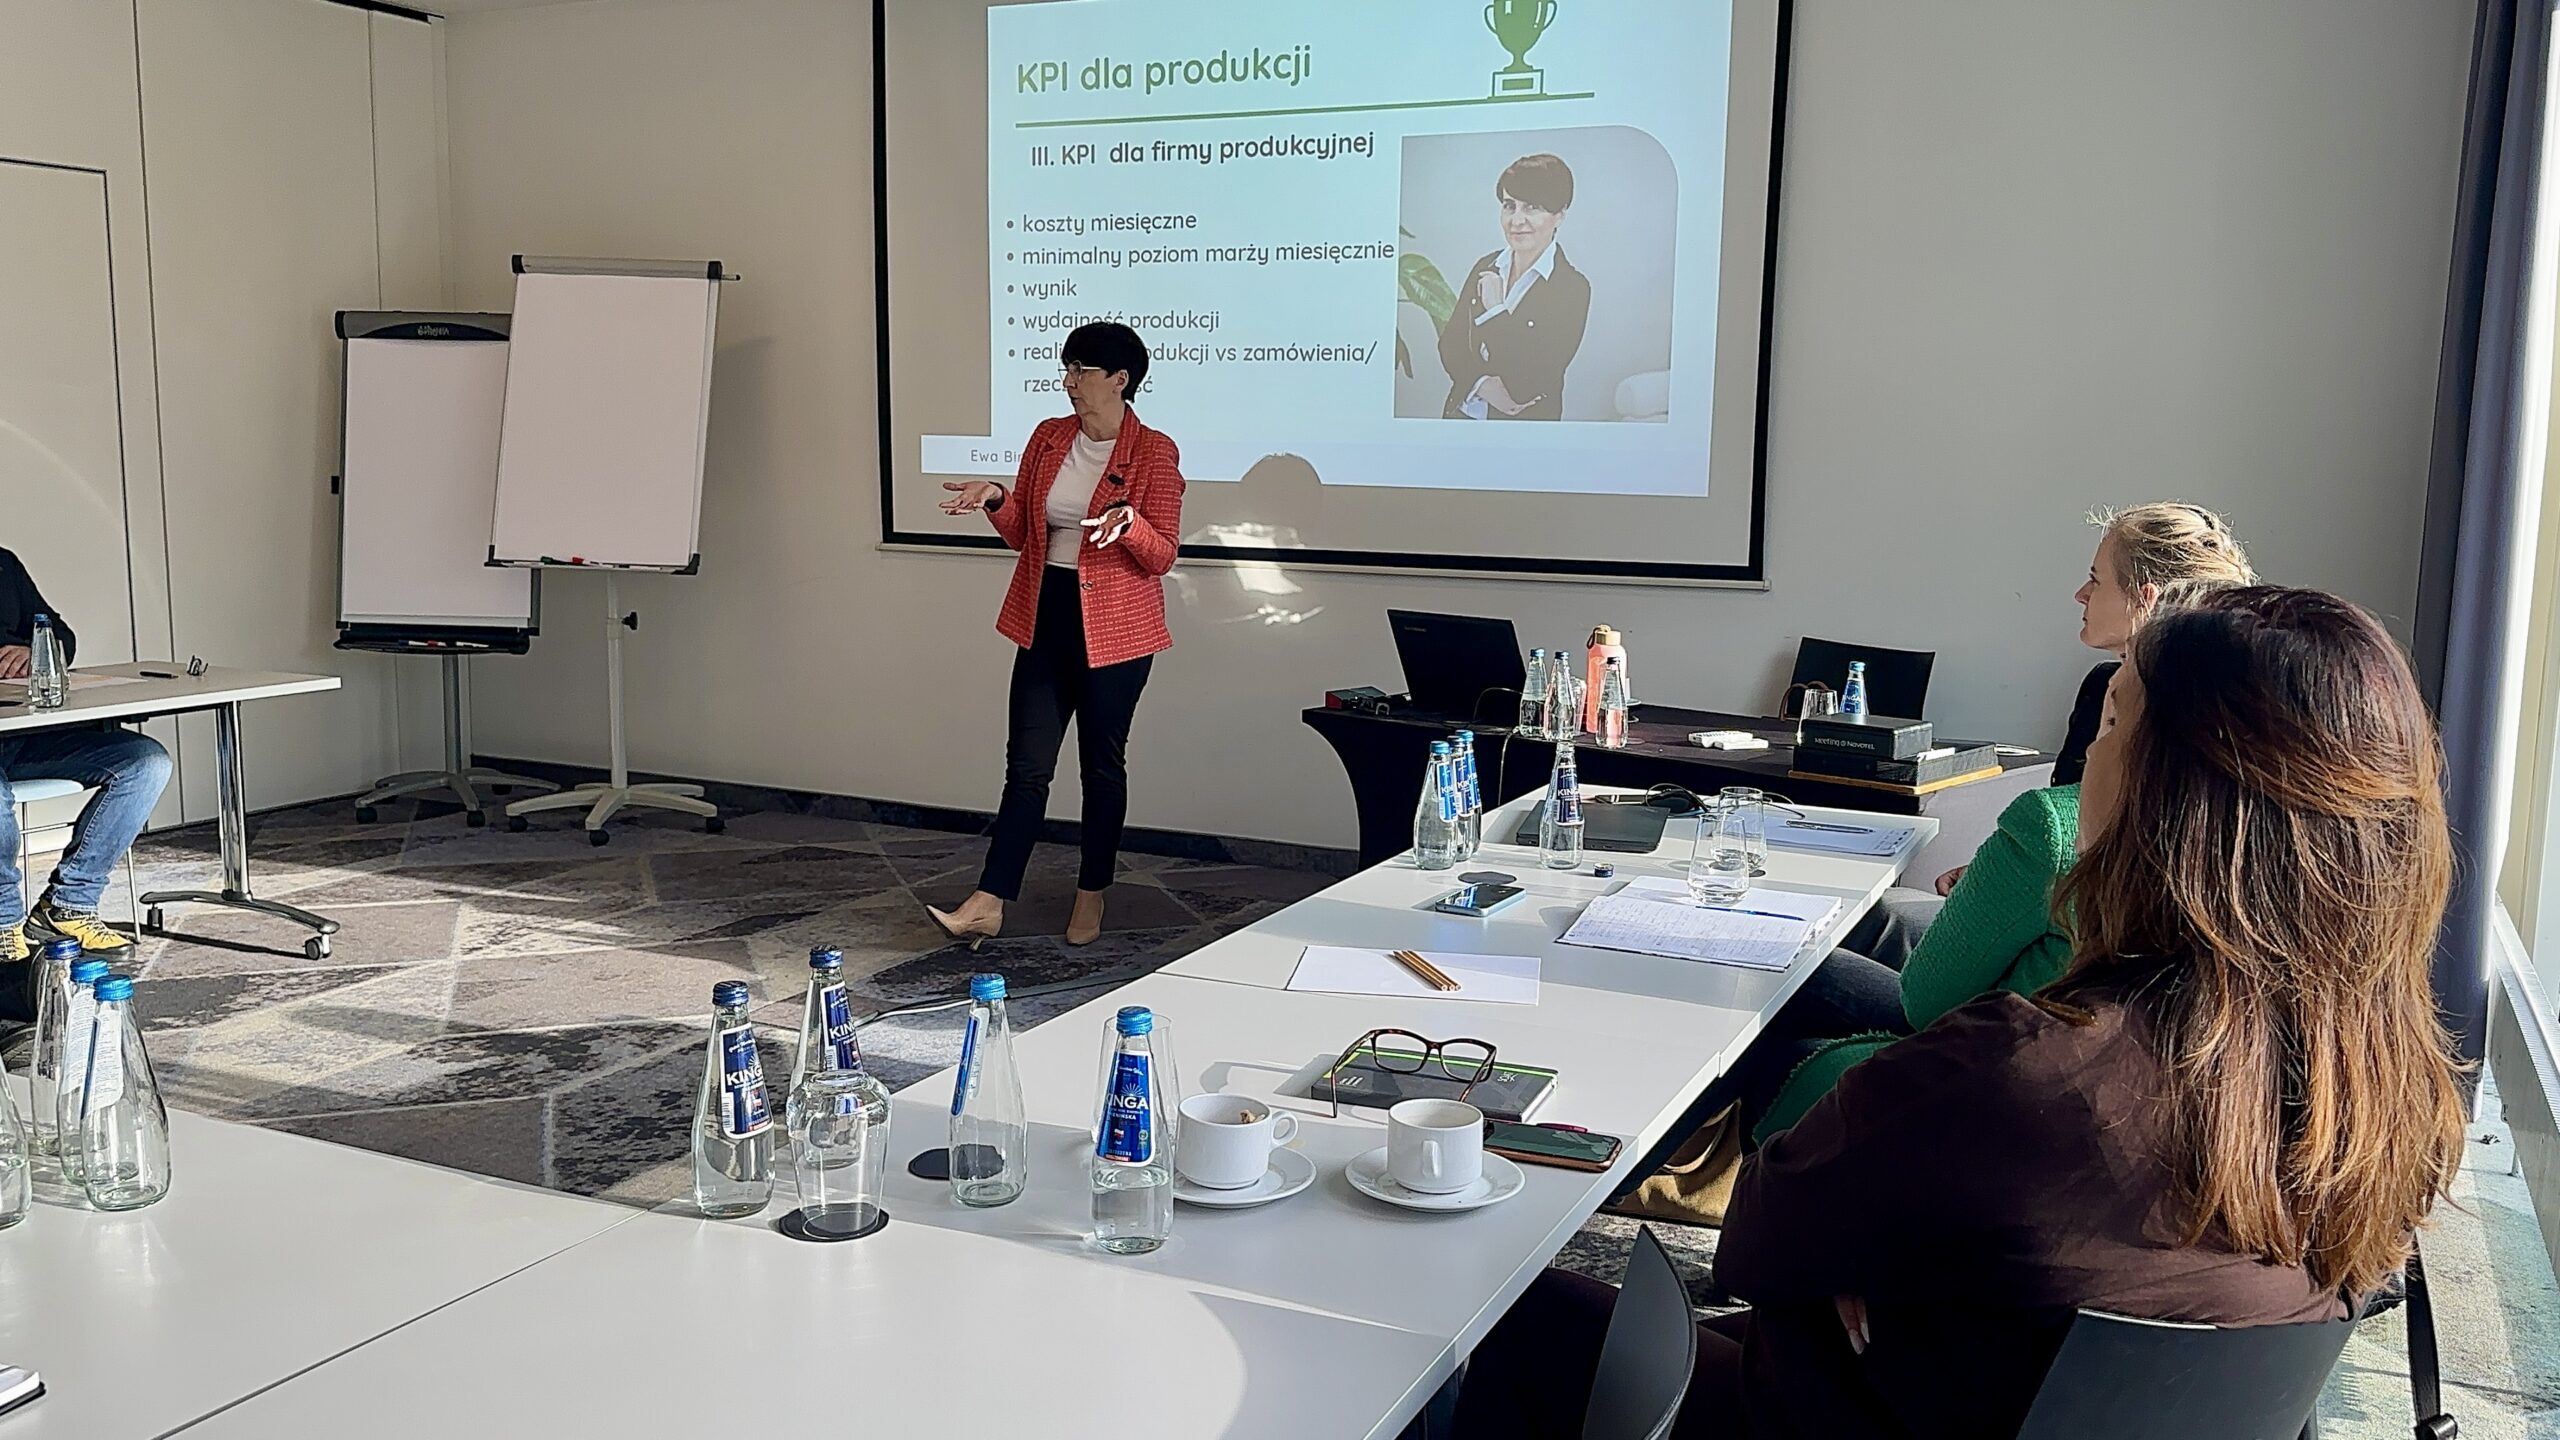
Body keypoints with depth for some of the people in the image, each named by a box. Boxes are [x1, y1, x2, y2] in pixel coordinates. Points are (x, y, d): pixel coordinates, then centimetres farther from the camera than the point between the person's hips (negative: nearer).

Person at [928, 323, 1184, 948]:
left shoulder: (1154, 451, -8)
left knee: (1102, 762, 8)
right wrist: (996, 500, -7)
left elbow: (1161, 557, -8)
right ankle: (988, 904, -1)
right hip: (1046, 619, 4)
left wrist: (1129, 523, -28)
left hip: (1113, 629, -4)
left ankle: (1091, 899, 21)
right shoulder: (1048, 437, 8)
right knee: (1027, 764, 1)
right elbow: (1022, 534, 12)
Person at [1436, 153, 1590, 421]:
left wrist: (1494, 311, -11)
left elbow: (1535, 376, -15)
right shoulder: (1485, 268, 6)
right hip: (1462, 414, 4)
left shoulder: (1573, 287, -9)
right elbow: (1450, 343, 3)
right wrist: (1483, 385, -13)